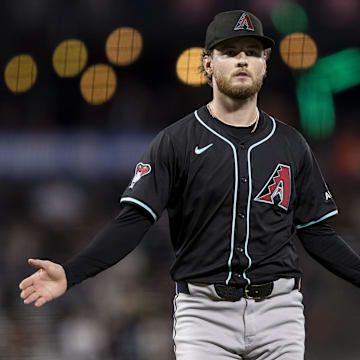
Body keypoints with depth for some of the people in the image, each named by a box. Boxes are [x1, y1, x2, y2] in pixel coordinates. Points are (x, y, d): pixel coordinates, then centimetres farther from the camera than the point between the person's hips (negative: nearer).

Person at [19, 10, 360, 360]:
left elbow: (317, 234, 13)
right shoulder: (175, 142, 1)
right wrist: (70, 273, -19)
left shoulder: (291, 145, 11)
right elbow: (133, 220, -6)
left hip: (277, 309, 3)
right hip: (204, 312, -2)